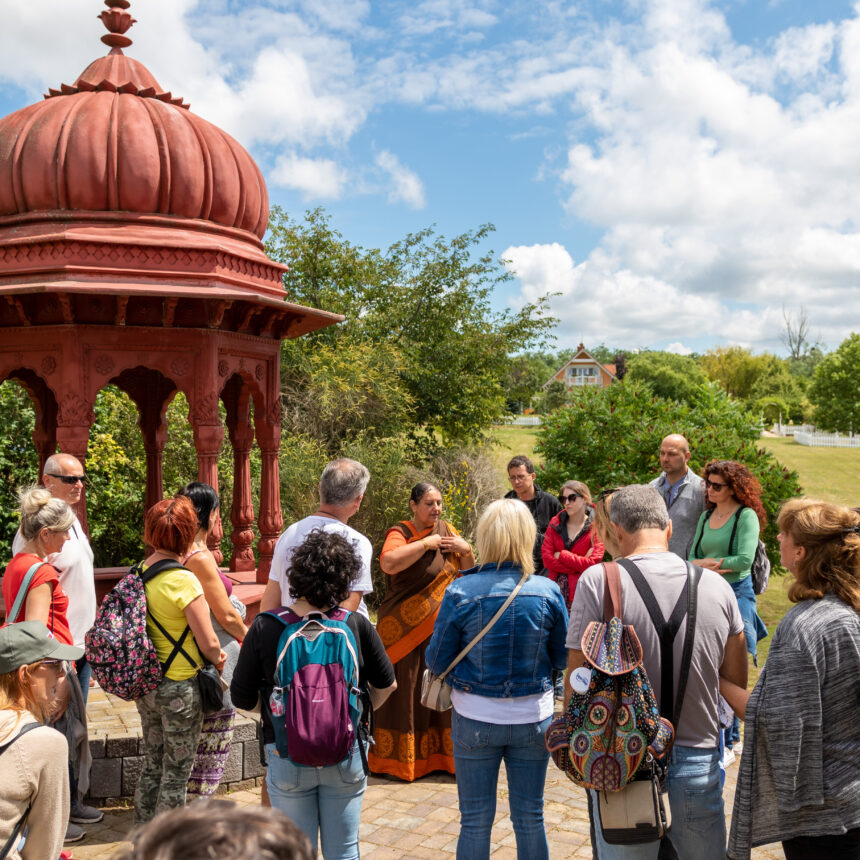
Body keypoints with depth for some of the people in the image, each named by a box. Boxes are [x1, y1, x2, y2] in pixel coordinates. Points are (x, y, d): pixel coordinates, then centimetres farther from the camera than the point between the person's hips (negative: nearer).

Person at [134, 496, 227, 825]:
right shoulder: (183, 580, -22)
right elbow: (209, 643, -20)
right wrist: (218, 659, 3)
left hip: (145, 684, 7)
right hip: (179, 689, -7)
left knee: (152, 763, 22)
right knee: (176, 772, 8)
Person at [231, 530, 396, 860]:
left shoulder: (265, 628, -14)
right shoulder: (357, 626, -13)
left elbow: (241, 696, -5)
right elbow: (386, 685, 1)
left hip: (287, 761, 0)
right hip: (346, 757, 1)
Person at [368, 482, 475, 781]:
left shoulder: (448, 532, 10)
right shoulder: (400, 533, -7)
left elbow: (469, 572, 14)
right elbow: (389, 563, -27)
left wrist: (465, 550, -6)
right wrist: (426, 543, -21)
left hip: (441, 627, 5)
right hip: (406, 629, -5)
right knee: (405, 688, 0)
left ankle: (444, 753, 20)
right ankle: (400, 757, 13)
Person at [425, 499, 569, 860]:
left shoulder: (461, 591, -16)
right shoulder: (548, 591, -11)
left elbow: (437, 661, -9)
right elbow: (562, 659, 0)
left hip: (475, 719, -1)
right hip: (533, 718, 2)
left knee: (475, 821, 14)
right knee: (530, 818, 17)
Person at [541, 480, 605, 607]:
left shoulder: (595, 527, 0)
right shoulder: (555, 523, 10)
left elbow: (593, 563, -9)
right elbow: (546, 558, 1)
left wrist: (561, 555, -4)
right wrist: (579, 564, -7)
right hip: (556, 589, 3)